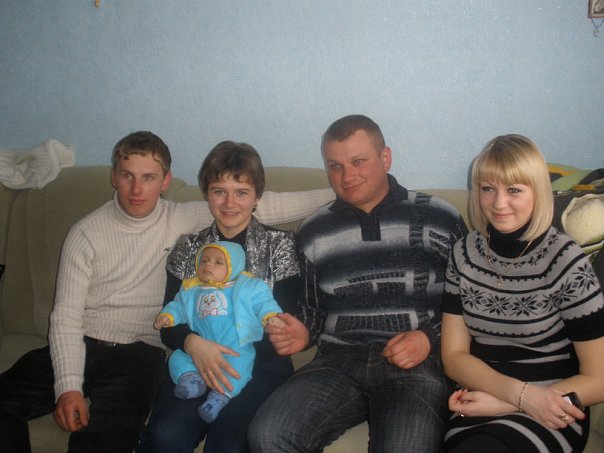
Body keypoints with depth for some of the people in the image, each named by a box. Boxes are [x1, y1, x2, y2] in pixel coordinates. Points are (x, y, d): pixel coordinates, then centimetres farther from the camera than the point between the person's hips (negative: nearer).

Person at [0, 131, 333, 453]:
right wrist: (68, 385, -14)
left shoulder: (184, 220, 5)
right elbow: (66, 315, -1)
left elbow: (262, 207, 0)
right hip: (80, 346, 2)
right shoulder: (85, 233, 5)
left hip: (140, 351, -2)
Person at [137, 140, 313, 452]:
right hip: (194, 363, 2)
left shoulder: (280, 244, 5)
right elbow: (168, 325, 8)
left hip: (260, 362, -2)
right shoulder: (188, 249, 13)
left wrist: (233, 365, -14)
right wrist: (193, 344, -15)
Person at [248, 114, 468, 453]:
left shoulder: (441, 219, 7)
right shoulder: (314, 232, 16)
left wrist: (431, 337, -6)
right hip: (338, 361, 3)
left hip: (418, 362, -3)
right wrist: (303, 335, 3)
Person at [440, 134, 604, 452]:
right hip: (478, 407, 3)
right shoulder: (464, 253, 2)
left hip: (551, 416, -3)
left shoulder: (567, 263, -10)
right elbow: (454, 357, 3)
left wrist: (504, 402, -13)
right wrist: (521, 393, -14)